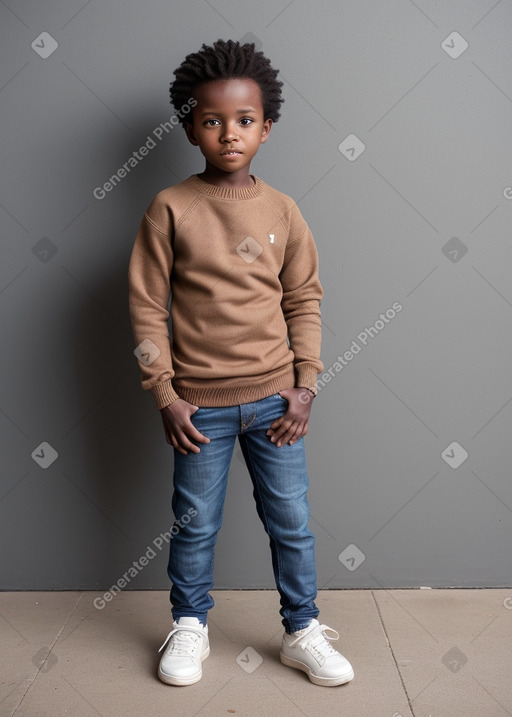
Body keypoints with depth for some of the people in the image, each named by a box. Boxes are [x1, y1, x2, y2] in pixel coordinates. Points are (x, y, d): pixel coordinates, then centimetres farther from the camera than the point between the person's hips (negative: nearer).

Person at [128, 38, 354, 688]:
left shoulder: (282, 210, 0)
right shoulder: (169, 209, -6)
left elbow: (304, 299, 5)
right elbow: (147, 307, -5)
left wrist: (304, 385, -1)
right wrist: (165, 396, -7)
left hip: (274, 397, 2)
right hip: (200, 402, -1)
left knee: (291, 522, 12)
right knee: (194, 523, 13)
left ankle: (302, 632, 33)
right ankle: (189, 626, 37)